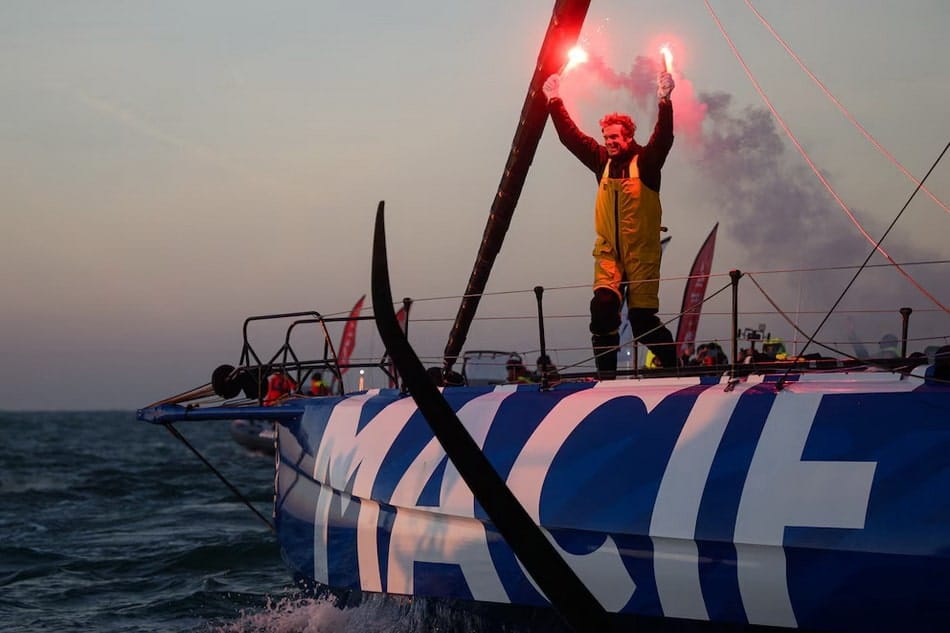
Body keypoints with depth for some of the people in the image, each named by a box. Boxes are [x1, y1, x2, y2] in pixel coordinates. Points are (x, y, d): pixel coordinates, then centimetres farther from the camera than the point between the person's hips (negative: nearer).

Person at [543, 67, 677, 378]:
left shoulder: (645, 161, -3)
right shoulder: (602, 161, 9)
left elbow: (663, 138, -20)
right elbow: (570, 136, 12)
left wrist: (664, 102, -30)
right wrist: (554, 101, 10)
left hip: (642, 253, -4)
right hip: (608, 253, 4)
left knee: (643, 318, -2)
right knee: (602, 308, -16)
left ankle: (672, 366, 19)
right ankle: (606, 372, -13)